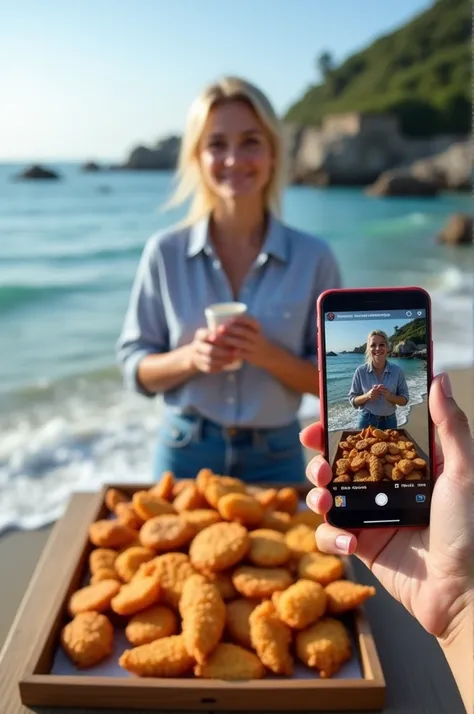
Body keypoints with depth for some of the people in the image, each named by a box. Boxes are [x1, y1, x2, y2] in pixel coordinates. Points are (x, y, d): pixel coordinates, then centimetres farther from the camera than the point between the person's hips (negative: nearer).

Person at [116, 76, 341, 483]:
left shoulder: (313, 258, -7)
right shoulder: (165, 253, -6)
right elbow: (135, 368, -1)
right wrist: (190, 358, -20)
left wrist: (270, 355, -21)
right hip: (185, 451, 0)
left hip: (275, 456, 0)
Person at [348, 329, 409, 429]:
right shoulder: (360, 371, -9)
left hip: (389, 421, 1)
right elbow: (353, 400, -3)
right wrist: (367, 395, -22)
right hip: (366, 421, -1)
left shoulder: (397, 371, -7)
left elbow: (404, 400, -2)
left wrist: (389, 396, -21)